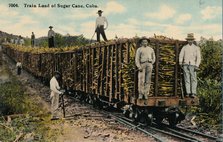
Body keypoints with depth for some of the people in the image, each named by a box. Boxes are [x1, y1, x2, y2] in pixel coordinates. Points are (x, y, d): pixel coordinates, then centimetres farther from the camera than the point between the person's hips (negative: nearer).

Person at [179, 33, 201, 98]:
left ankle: (193, 93, -6)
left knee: (193, 79, -6)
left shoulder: (197, 48, 9)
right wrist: (180, 62, -9)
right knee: (187, 79, -1)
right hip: (185, 65, 2)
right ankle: (188, 92, 0)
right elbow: (181, 55, 7)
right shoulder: (184, 47, 14)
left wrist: (197, 66, -9)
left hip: (193, 65, -1)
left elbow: (198, 57, 3)